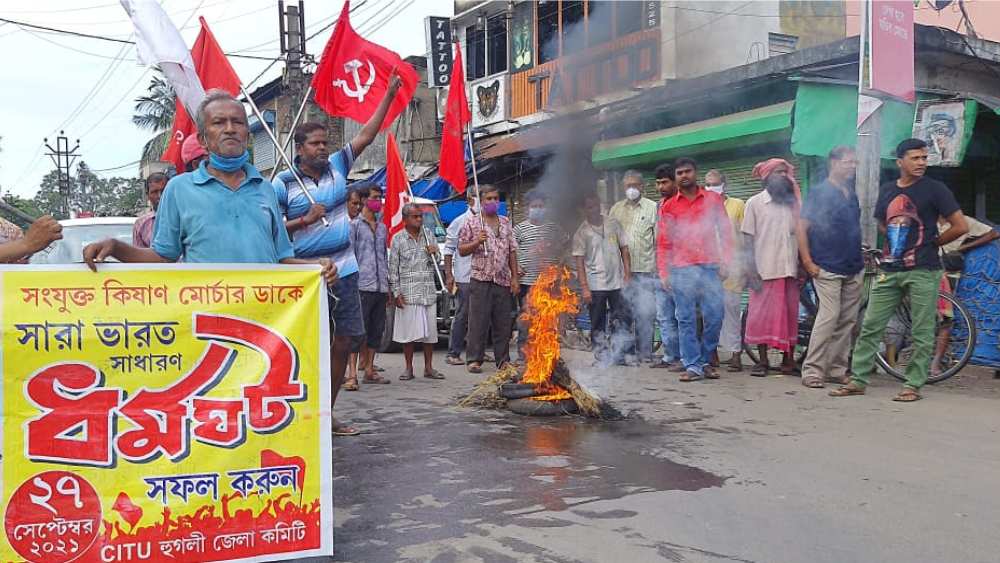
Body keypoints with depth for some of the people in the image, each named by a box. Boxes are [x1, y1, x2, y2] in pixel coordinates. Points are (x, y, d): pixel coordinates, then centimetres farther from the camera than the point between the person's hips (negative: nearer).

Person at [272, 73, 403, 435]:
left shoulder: (337, 167, 10)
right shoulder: (283, 182, -3)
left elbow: (367, 135, 10)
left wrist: (389, 95, 7)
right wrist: (304, 220, -16)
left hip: (344, 269, 5)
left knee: (343, 344, 8)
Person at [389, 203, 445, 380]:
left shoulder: (428, 236, 10)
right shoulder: (398, 239, 0)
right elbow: (393, 268, -2)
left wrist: (433, 254, -4)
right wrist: (396, 293, -8)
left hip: (429, 292, 4)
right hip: (408, 294, -3)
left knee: (430, 332, 6)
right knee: (409, 332, 0)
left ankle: (428, 368, 16)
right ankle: (409, 368, 11)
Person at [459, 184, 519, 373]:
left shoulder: (506, 223, 14)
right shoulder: (471, 225, 2)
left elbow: (512, 251, 15)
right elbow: (462, 250, 2)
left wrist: (515, 277, 9)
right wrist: (477, 242, -17)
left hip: (504, 281, 4)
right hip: (481, 280, -4)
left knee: (503, 323, 7)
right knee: (478, 322, -4)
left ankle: (503, 360, 15)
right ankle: (474, 359, 3)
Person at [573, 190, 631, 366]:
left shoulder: (614, 224, 6)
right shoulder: (582, 232, -2)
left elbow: (624, 249, 9)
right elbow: (579, 262, -5)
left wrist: (627, 274, 1)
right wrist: (584, 288, -12)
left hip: (617, 282, 2)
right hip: (595, 285, -2)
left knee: (621, 321, 5)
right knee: (598, 325, 4)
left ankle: (619, 356, 17)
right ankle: (600, 357, 13)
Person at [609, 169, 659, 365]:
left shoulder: (652, 208, 5)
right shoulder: (616, 209, 14)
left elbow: (659, 239, 2)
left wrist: (658, 265, -5)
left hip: (645, 270, -3)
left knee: (645, 313, -4)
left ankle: (645, 352, 6)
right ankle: (627, 352, 14)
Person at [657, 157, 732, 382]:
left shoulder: (713, 199, 10)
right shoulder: (669, 206, 10)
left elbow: (725, 231, 9)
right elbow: (663, 242, 10)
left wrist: (725, 262, -1)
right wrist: (664, 273, 3)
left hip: (710, 267, 0)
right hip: (681, 270, 0)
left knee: (714, 317, -1)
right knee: (686, 319, 0)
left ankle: (706, 361, 15)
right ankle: (692, 365, 4)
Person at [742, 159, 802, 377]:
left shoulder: (794, 203, 11)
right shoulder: (755, 203, 2)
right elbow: (748, 239, -1)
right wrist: (751, 270, -9)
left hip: (790, 269, 3)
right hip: (765, 270, -3)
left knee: (790, 315, 5)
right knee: (761, 315, -1)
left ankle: (788, 359, 15)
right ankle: (762, 361, 8)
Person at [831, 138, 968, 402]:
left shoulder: (934, 189, -3)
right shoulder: (886, 190, 11)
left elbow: (961, 226, -5)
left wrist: (931, 243, 5)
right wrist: (896, 244, 13)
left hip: (923, 271, -4)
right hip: (889, 269, 5)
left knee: (921, 333, 1)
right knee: (870, 326, 2)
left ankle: (913, 385, 9)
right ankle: (858, 380, 9)